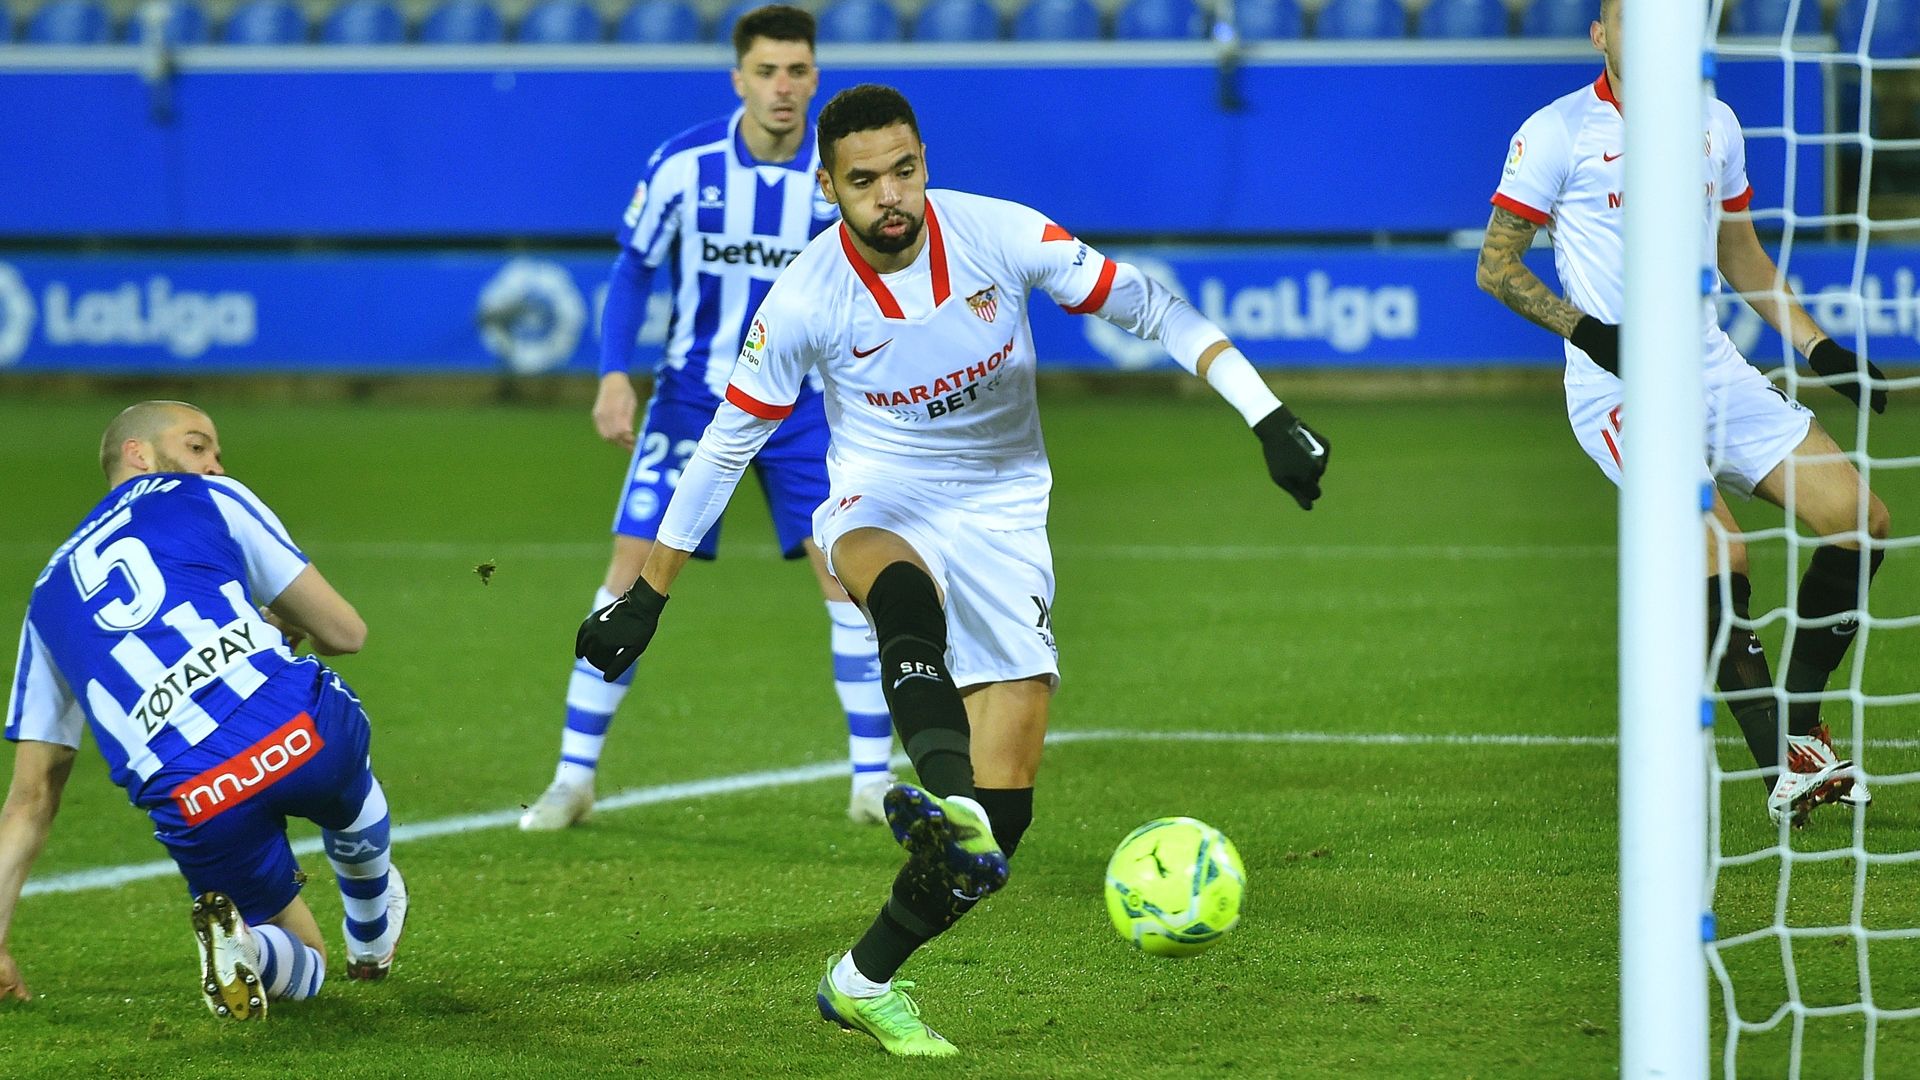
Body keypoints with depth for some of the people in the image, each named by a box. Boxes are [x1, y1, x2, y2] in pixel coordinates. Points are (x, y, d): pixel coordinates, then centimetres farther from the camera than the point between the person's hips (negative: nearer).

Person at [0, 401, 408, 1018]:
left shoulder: (50, 594, 27)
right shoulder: (211, 500, 17)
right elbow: (345, 632, 17)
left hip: (195, 807, 2)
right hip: (302, 732, -2)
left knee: (302, 970, 22)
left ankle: (236, 938, -8)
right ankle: (371, 937, 47)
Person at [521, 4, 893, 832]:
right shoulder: (684, 164, -13)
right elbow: (634, 268, -1)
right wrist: (614, 374, -12)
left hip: (799, 398, 1)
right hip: (694, 393, -1)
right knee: (632, 572, -6)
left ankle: (873, 784, 2)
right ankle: (572, 779, 3)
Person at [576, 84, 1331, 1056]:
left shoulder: (1001, 236, -14)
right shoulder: (806, 300, -14)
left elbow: (1149, 309, -4)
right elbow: (728, 441, -2)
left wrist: (1268, 418, -11)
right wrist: (647, 595, 2)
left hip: (1001, 517, 2)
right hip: (878, 511, -2)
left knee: (1002, 810, -9)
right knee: (908, 593, -43)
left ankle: (865, 982, 6)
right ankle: (946, 803, -67)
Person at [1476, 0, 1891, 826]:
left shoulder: (1715, 125, 12)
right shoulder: (1558, 132, -5)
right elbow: (1496, 267, -3)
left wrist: (1818, 346, 16)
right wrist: (1588, 331, -16)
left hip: (1714, 372, 6)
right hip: (1617, 387, -6)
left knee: (1861, 520, -4)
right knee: (1719, 553, -26)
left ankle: (1801, 724, 12)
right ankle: (1782, 766, -17)